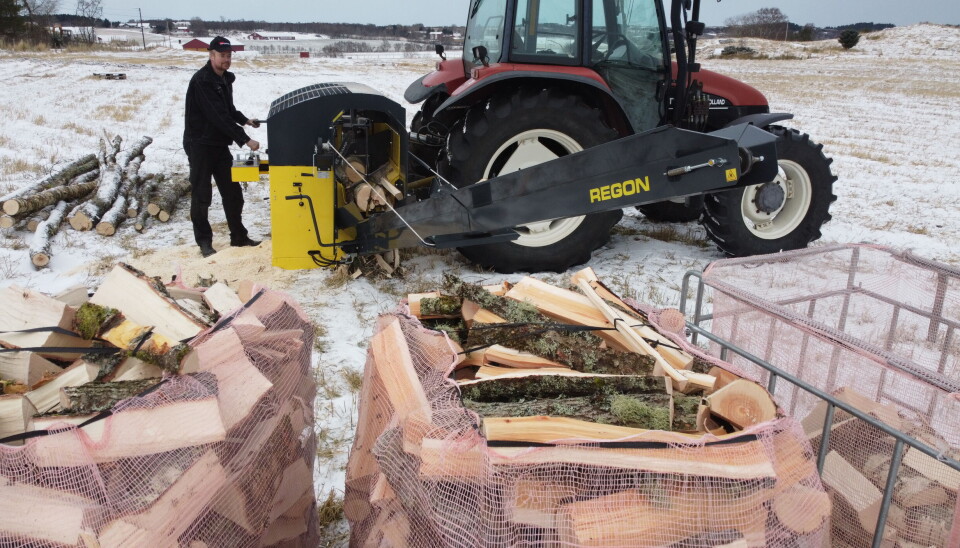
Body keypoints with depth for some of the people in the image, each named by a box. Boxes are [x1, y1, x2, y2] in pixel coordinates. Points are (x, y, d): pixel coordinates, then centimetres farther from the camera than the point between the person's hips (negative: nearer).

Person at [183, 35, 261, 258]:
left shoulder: (225, 79, 9)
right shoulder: (201, 81, -18)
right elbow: (218, 116, -26)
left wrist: (245, 120, 6)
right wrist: (245, 140, -29)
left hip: (220, 145, 8)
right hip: (200, 145, -8)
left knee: (233, 192, 10)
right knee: (202, 196, 0)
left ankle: (239, 237, 20)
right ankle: (204, 241, 10)